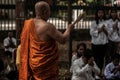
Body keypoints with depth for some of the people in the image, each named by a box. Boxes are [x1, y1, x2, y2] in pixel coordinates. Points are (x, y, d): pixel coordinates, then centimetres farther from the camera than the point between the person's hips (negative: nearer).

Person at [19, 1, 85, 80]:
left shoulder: (28, 23, 1)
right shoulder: (47, 26, -22)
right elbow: (63, 40, -18)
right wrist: (69, 29, 0)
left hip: (32, 62, 8)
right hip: (45, 65, -8)